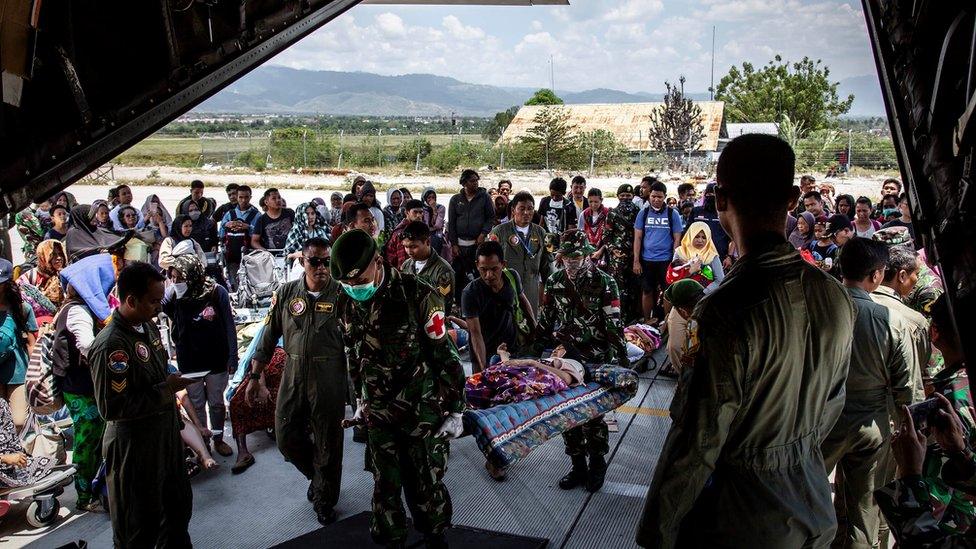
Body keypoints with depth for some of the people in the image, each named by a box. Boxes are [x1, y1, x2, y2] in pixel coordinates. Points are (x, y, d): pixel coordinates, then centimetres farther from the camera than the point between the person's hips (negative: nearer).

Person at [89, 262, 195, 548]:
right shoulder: (110, 345, -25)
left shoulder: (148, 326, 2)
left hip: (165, 434, 8)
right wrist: (167, 389, -22)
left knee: (178, 504, 24)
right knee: (139, 525, 10)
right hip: (135, 446, -8)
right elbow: (112, 407, -25)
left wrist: (174, 379, 3)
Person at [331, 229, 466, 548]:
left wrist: (455, 410, -9)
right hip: (379, 414, 4)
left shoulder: (418, 296, -17)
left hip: (424, 410, -4)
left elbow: (446, 354, -12)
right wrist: (360, 401, 22)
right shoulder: (349, 306, 1)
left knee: (426, 484, 6)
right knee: (385, 486, 10)